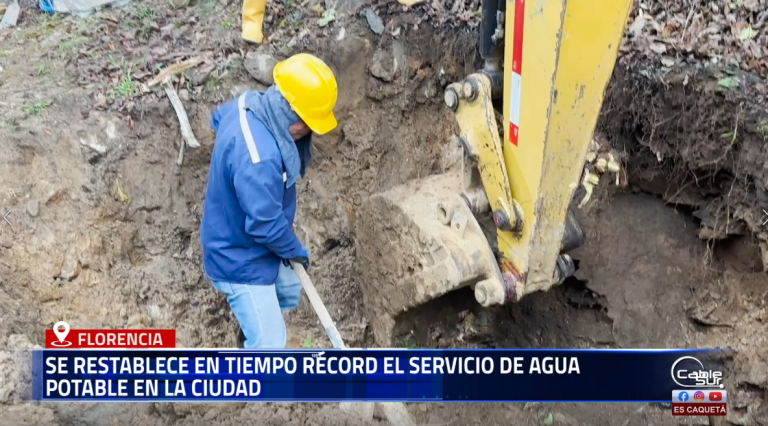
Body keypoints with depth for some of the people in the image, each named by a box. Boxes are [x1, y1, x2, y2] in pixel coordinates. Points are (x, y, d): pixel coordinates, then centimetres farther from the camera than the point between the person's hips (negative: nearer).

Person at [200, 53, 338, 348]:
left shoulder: (249, 104, -10)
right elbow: (266, 225, -32)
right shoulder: (258, 158, -40)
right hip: (241, 258, -10)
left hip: (246, 245, 10)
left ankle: (252, 333, 55)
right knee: (270, 344, -1)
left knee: (290, 291, 31)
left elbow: (219, 117, 15)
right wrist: (296, 251, -12)